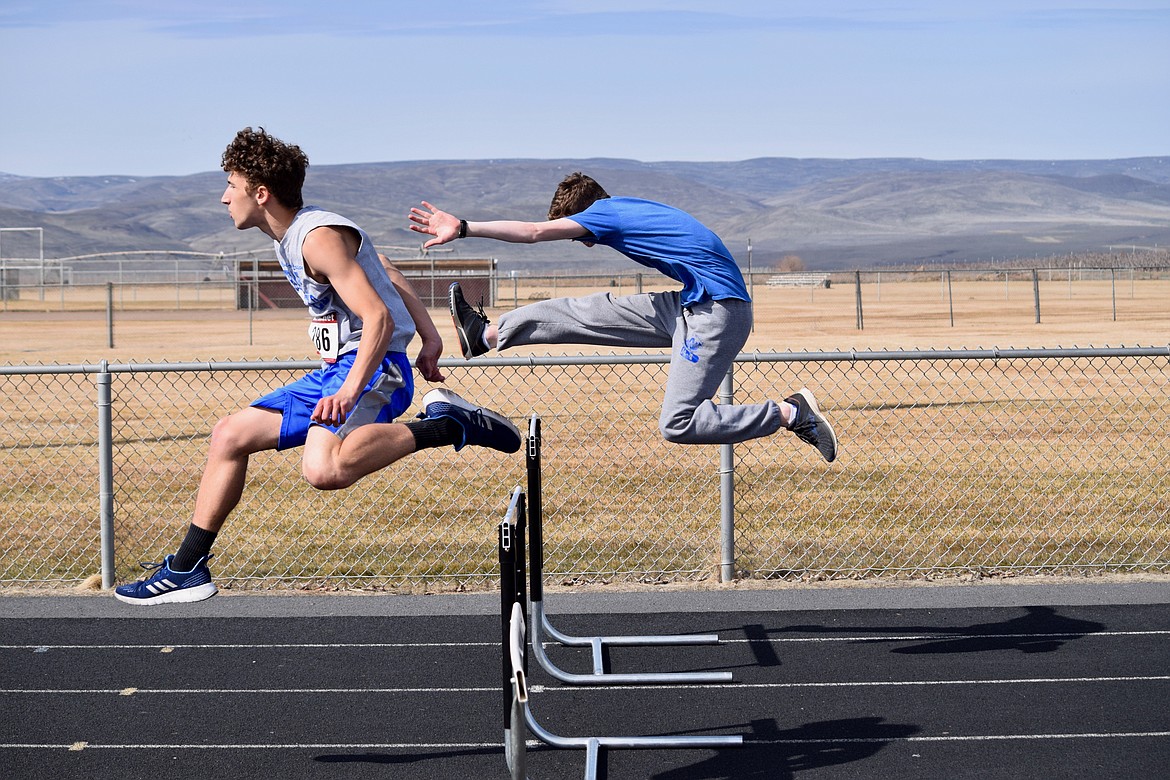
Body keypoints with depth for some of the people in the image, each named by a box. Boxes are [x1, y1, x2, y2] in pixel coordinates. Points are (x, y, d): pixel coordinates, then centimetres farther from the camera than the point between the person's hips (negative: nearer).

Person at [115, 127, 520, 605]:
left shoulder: (320, 236, -17)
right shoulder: (290, 236, 14)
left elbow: (379, 318, -25)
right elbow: (387, 274, 23)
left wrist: (350, 391, -35)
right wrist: (428, 335, 22)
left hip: (374, 369, -10)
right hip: (334, 371, 10)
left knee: (323, 470, -36)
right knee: (230, 436, 12)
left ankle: (448, 424, -22)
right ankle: (186, 570, 20)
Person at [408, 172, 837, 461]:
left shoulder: (606, 212, -9)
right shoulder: (629, 209, 17)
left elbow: (533, 232, -14)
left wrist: (464, 229, -11)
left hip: (717, 312, -10)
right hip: (694, 304, 10)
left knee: (677, 424, -12)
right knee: (585, 313, 10)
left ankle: (791, 413, -5)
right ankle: (487, 334, 20)